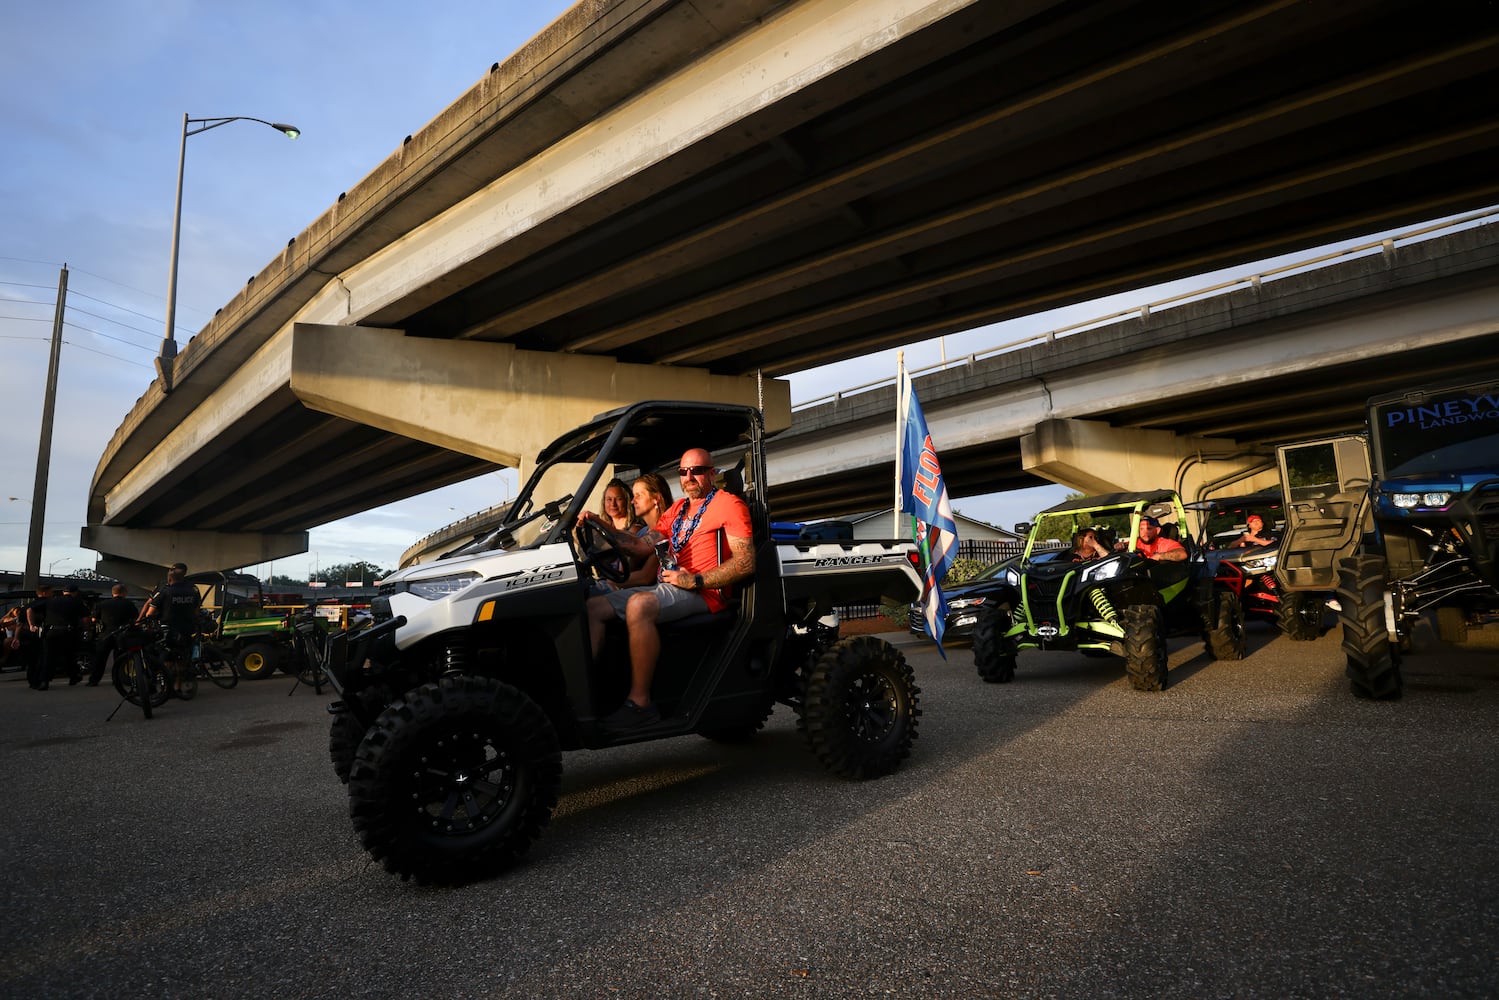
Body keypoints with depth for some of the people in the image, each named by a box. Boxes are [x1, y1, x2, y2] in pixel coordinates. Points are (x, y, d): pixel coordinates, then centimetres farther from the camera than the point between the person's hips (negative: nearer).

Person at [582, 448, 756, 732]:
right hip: (665, 588, 8)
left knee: (639, 605, -35)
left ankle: (640, 702, -29)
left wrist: (696, 581, -18)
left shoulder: (728, 504, -1)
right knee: (593, 607, -4)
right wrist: (603, 526, 3)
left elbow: (746, 563, -12)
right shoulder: (677, 509, 25)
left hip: (702, 592, -8)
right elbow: (641, 546, 16)